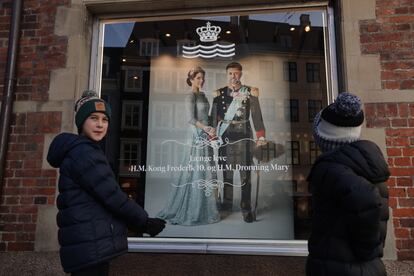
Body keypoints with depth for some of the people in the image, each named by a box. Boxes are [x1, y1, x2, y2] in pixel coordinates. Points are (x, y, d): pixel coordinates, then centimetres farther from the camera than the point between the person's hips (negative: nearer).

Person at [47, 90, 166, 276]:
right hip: (91, 246, -10)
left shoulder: (83, 151, 19)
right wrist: (145, 222, -7)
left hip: (91, 245, 10)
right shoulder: (83, 153, -13)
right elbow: (111, 195, -18)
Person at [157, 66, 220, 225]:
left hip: (205, 137, 8)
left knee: (204, 171, 10)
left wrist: (210, 131, 1)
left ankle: (202, 207, 20)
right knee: (197, 171, -3)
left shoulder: (202, 95, 15)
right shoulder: (191, 96, -9)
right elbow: (191, 119, -17)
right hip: (197, 137, -8)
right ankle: (193, 211, 8)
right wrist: (208, 129, -17)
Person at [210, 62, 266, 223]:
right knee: (226, 171, 10)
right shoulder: (219, 93, 8)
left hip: (243, 135, -2)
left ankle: (246, 208, 6)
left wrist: (260, 136, -6)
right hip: (225, 135, 2)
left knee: (245, 172, -2)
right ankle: (227, 202, 24)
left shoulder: (250, 92, 3)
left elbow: (256, 115, 0)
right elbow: (214, 116, 7)